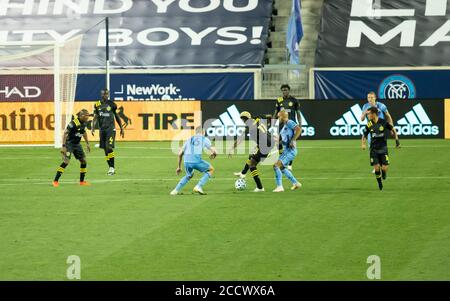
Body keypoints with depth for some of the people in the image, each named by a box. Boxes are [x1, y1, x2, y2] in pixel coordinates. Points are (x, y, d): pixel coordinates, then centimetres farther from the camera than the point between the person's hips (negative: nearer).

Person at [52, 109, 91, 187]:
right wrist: (63, 146, -25)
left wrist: (87, 143, 22)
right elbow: (65, 133, -21)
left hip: (77, 144, 8)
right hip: (69, 143, -8)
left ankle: (82, 181, 17)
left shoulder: (84, 123, 1)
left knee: (84, 161, 5)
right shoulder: (73, 123, -23)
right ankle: (55, 181, -11)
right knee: (66, 161, -17)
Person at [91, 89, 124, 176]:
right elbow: (95, 117, 5)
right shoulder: (97, 105, 6)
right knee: (105, 149, 6)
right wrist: (93, 128, -11)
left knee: (109, 147, -17)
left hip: (110, 129, -3)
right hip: (102, 129, 4)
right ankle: (110, 168, 14)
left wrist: (121, 128, 11)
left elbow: (117, 117, 9)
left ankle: (112, 168, -14)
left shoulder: (111, 104, 1)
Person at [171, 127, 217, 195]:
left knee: (189, 175, 34)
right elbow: (214, 151, 11)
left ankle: (176, 190, 22)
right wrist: (213, 154, 36)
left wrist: (179, 167, 37)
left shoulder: (189, 140, 28)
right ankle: (199, 186, 7)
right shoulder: (205, 139, 16)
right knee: (211, 170, 20)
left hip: (187, 161, 5)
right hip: (196, 160, -5)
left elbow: (180, 154, 27)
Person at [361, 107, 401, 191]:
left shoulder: (383, 122, -9)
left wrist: (397, 140, 1)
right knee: (376, 168, -8)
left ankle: (384, 174, 28)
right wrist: (363, 144, -12)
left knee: (385, 168, -9)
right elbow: (364, 136, 6)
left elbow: (393, 130, 6)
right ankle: (380, 184, 14)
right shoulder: (369, 125, -4)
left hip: (383, 148, -1)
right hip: (374, 149, 1)